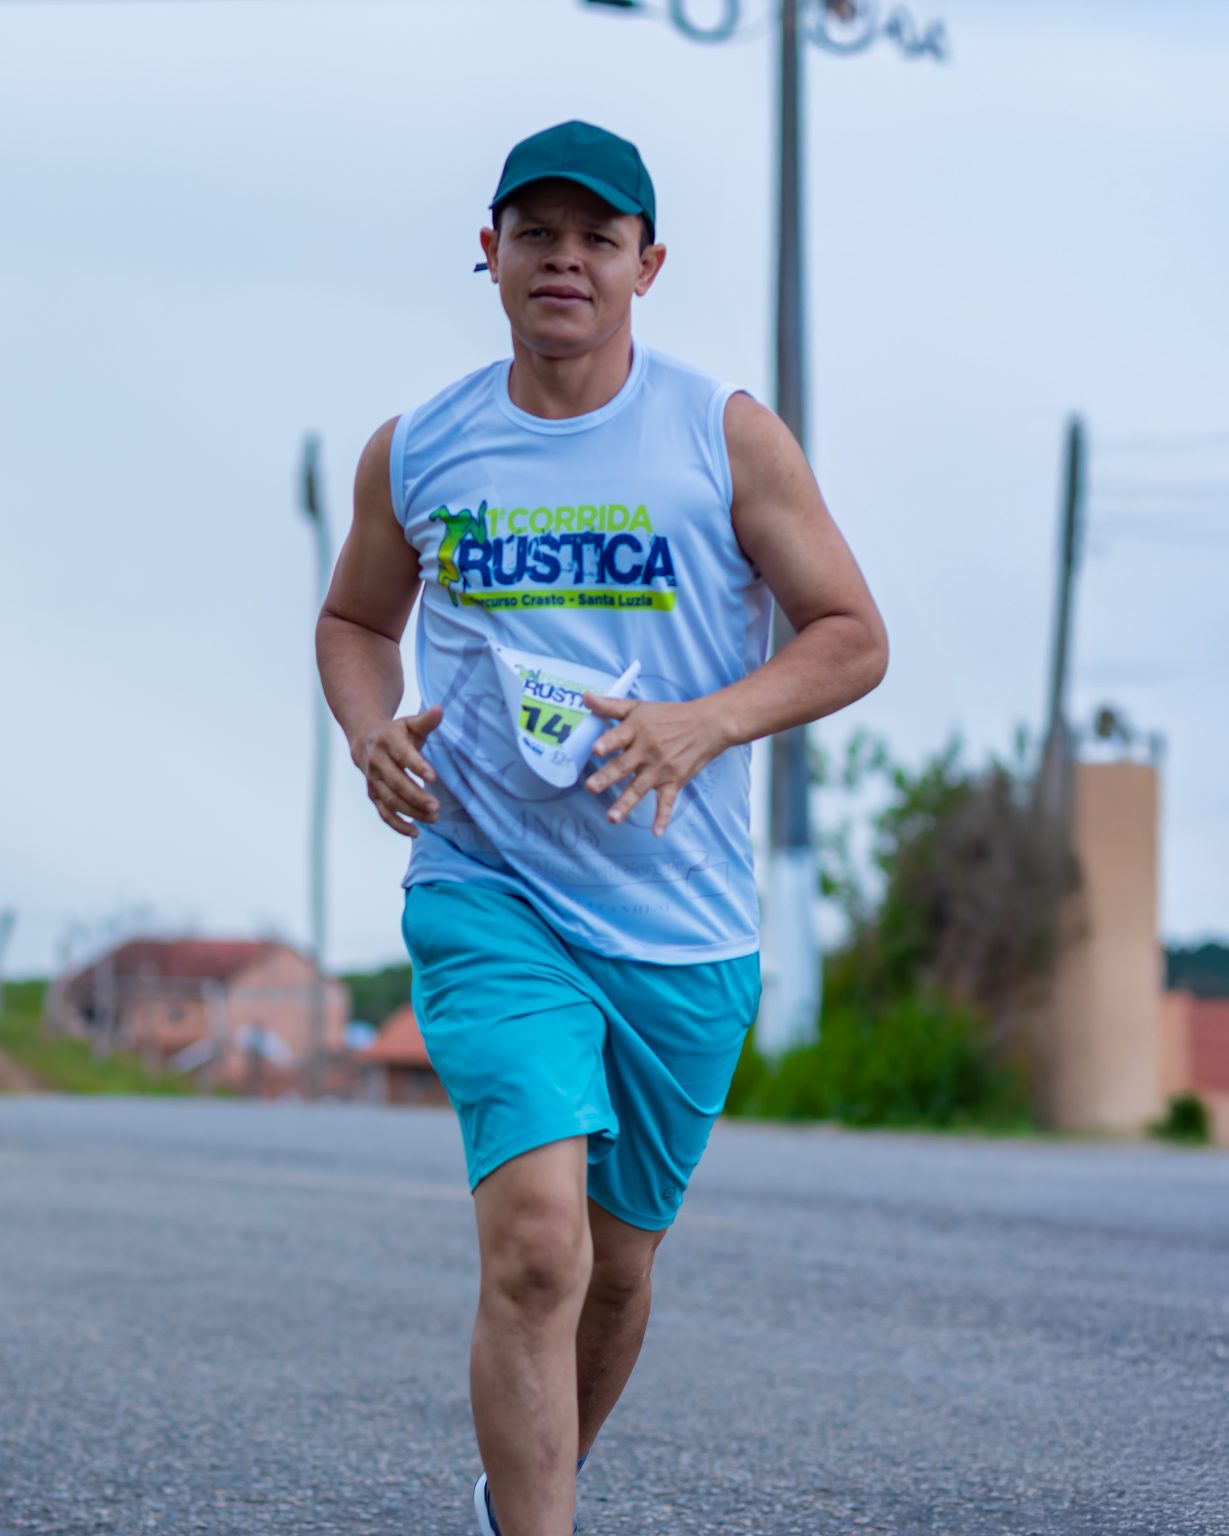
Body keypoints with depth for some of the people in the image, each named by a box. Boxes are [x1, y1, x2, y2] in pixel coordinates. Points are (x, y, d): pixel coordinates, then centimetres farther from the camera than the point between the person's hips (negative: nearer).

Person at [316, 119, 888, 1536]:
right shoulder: (414, 453, 4)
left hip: (684, 922, 1)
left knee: (617, 1263, 15)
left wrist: (704, 723, -16)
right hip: (487, 895, -1)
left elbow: (852, 638, 1)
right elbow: (355, 618, 21)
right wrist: (371, 731, -1)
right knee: (536, 1244, -21)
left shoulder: (727, 436, 0)